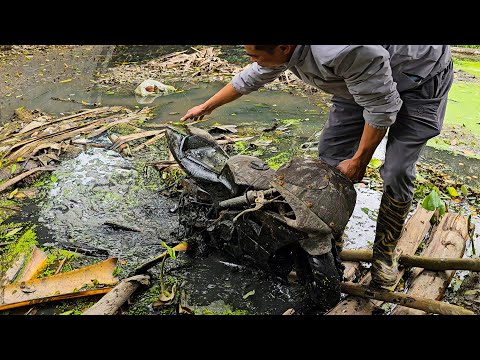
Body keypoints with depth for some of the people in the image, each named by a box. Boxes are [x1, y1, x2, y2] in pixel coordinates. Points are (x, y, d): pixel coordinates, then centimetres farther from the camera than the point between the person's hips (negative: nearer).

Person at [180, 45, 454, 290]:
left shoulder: (344, 51, -43)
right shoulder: (283, 48, -16)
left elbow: (381, 109, -30)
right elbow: (252, 77, 5)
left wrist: (358, 162, -16)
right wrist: (207, 106, 17)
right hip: (361, 81, 7)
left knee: (397, 172, -13)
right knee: (330, 155, 1)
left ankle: (386, 253, 10)